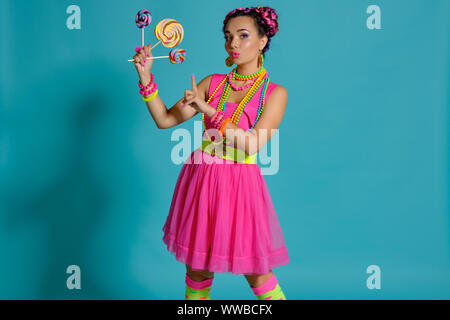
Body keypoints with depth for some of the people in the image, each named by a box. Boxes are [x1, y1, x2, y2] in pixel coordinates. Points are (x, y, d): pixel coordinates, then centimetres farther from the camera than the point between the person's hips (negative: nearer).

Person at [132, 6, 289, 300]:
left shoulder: (275, 93, -4)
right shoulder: (212, 83, 6)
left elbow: (253, 144, -16)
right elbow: (165, 120, 2)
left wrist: (209, 111, -17)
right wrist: (146, 77, -8)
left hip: (240, 185, -3)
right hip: (200, 180, 4)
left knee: (256, 273, 6)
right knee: (196, 267, 14)